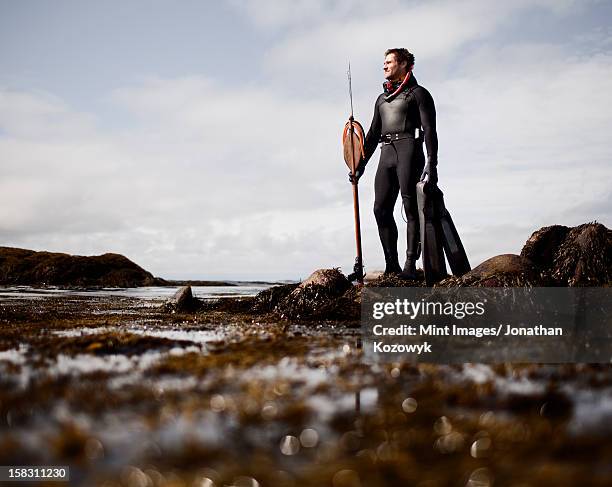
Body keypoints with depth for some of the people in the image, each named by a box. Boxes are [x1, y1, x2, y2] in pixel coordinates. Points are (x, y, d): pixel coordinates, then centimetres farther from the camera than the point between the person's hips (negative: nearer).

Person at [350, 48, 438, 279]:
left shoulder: (418, 93, 5)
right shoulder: (382, 98, 25)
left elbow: (429, 130, -4)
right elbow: (373, 134, 27)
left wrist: (431, 163, -15)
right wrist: (360, 165, 20)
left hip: (409, 150, -6)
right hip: (386, 154, 7)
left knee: (411, 208, -9)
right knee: (381, 209, -3)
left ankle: (410, 266, -10)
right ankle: (392, 266, 0)